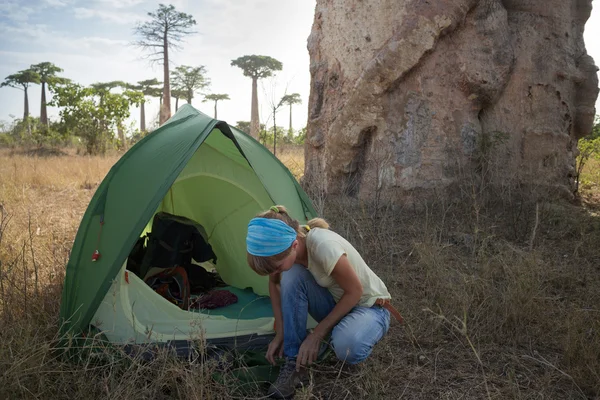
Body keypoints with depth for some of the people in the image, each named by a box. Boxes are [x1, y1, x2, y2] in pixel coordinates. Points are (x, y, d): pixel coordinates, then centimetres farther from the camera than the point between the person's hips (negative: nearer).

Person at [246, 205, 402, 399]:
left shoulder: (324, 246, -37)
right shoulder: (282, 246, -17)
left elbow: (354, 292, -24)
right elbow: (275, 284, 2)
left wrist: (317, 334, -21)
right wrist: (280, 334, -6)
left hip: (369, 307, -6)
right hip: (335, 303, 6)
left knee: (347, 347, -39)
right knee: (291, 276, -24)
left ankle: (357, 332, -1)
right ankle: (293, 363, -14)